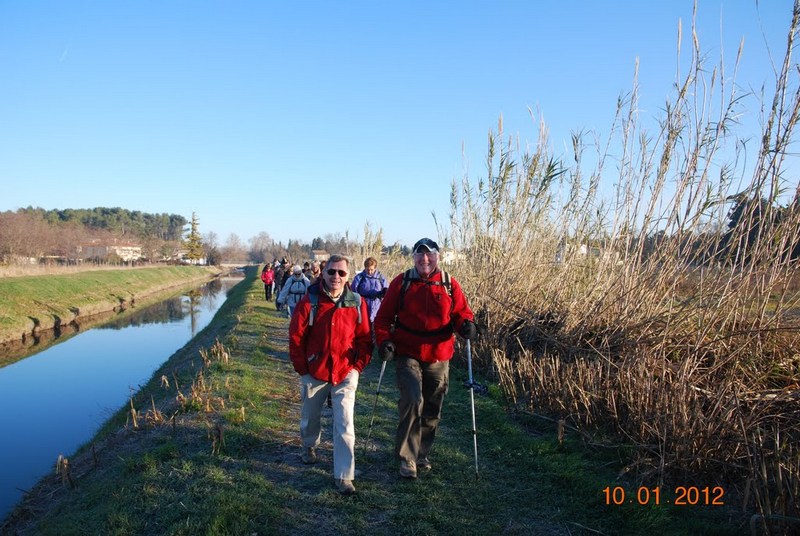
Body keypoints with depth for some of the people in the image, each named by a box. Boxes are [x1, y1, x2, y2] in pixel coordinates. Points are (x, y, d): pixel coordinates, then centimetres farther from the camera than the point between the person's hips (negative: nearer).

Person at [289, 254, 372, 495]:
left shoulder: (357, 303, -5)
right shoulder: (310, 301, -9)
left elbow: (364, 338, 1)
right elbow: (296, 336, -5)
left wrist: (357, 366, -6)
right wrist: (302, 368, -5)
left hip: (345, 374, -1)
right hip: (314, 373, 1)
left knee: (345, 425, -7)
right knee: (310, 416, 21)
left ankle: (344, 476, 1)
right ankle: (310, 446, 52)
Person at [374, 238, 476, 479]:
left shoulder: (449, 284, 1)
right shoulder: (401, 282, -2)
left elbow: (462, 311, 5)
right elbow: (384, 316, 1)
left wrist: (466, 324, -18)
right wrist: (384, 340, -14)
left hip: (439, 357, 3)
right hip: (408, 355, -2)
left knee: (432, 409, 13)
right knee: (412, 400, -19)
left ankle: (423, 453, 35)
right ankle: (407, 458, -5)